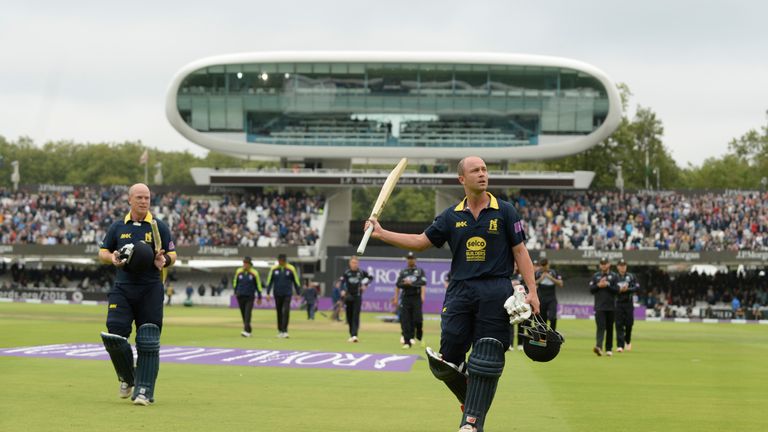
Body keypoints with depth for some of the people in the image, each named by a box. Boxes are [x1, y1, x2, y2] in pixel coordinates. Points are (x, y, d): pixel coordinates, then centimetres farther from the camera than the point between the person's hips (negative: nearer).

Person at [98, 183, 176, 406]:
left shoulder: (159, 226, 6)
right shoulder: (118, 226, 11)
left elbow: (172, 255, 8)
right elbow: (102, 252, 17)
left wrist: (164, 260, -15)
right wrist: (113, 258, -6)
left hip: (150, 290, -1)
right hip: (122, 289, 2)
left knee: (148, 341, -5)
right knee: (114, 335, -9)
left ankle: (144, 390, -1)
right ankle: (127, 378, 16)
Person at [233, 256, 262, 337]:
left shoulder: (254, 273, -4)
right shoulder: (238, 272, 3)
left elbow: (258, 285, 2)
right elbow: (235, 282, 18)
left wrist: (259, 297, 5)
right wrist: (235, 292, 23)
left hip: (250, 297, -3)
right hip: (240, 296, 3)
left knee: (248, 313, -14)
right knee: (243, 314, 6)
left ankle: (246, 331, -23)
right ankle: (248, 330, 18)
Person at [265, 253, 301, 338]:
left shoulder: (291, 269, -2)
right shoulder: (274, 269, 1)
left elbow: (296, 281, 4)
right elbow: (269, 281, 6)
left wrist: (298, 294, 4)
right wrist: (268, 293, 1)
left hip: (287, 294, -2)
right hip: (277, 294, 2)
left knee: (286, 311, -14)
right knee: (279, 312, 7)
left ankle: (284, 331, -16)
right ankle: (280, 330, 20)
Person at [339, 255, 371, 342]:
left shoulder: (361, 272, 0)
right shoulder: (346, 273, -1)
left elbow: (370, 277, 16)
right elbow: (342, 282, -11)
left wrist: (365, 284, 2)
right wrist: (343, 291, -28)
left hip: (358, 297, -1)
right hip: (348, 296, 1)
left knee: (356, 316, -11)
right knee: (349, 316, 8)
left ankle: (354, 335, -20)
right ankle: (351, 335, 21)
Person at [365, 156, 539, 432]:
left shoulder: (505, 211, 4)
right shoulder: (451, 216, 11)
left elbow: (520, 252, 3)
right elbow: (421, 241, 17)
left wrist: (532, 291, -7)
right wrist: (381, 233, 10)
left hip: (495, 292, -2)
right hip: (460, 291, 3)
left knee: (486, 361, -6)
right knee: (448, 358, -3)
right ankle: (472, 399, 21)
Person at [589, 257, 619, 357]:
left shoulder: (614, 276, 5)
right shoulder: (595, 276, 10)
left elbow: (616, 290, -5)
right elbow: (591, 290, 3)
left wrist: (607, 285, -15)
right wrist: (598, 285, -12)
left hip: (611, 307, 0)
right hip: (599, 307, 0)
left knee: (610, 328, 6)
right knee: (600, 326, -13)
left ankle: (609, 349, 14)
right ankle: (598, 347, -26)